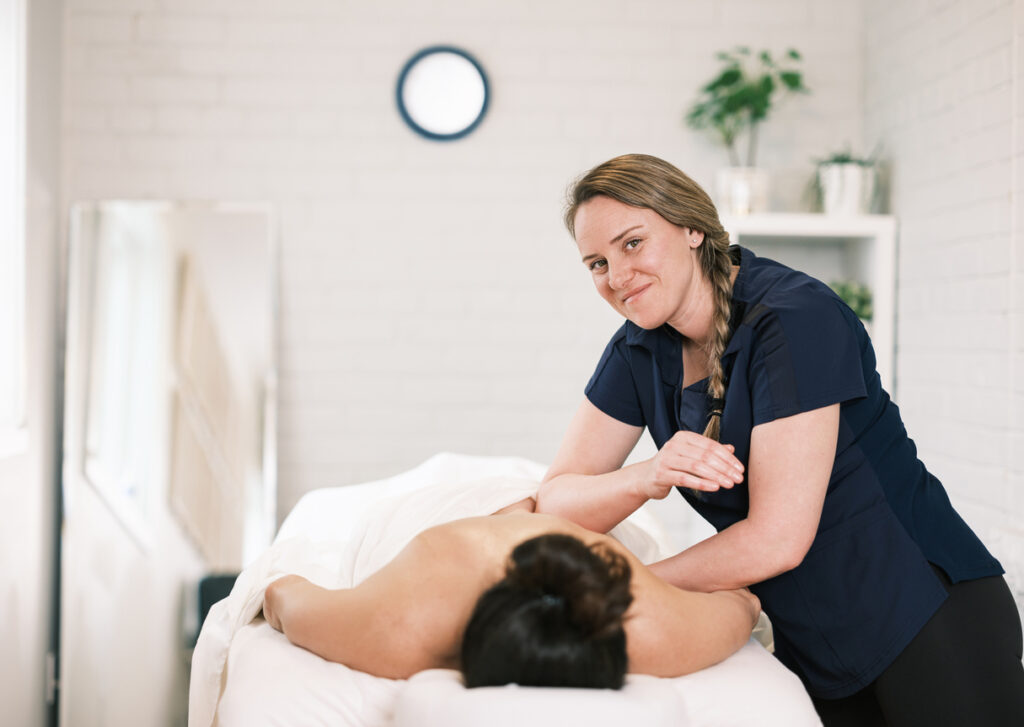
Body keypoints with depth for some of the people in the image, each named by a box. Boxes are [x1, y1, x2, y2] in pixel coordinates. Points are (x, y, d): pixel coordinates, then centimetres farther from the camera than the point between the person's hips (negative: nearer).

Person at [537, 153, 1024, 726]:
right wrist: (648, 478, -24)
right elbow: (556, 501, -3)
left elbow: (777, 538, -24)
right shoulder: (640, 351, 1)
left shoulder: (793, 318, -21)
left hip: (928, 623, -6)